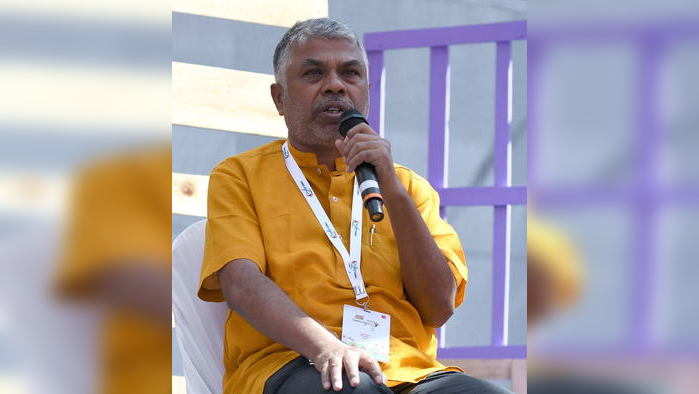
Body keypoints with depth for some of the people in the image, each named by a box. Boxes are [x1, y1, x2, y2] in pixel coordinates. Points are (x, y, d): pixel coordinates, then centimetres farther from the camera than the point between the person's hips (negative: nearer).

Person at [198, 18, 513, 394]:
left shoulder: (409, 185, 23)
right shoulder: (239, 176, 14)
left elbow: (439, 307, 8)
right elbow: (241, 282, -6)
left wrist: (392, 192, -2)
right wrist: (326, 348, -26)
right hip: (288, 361, -4)